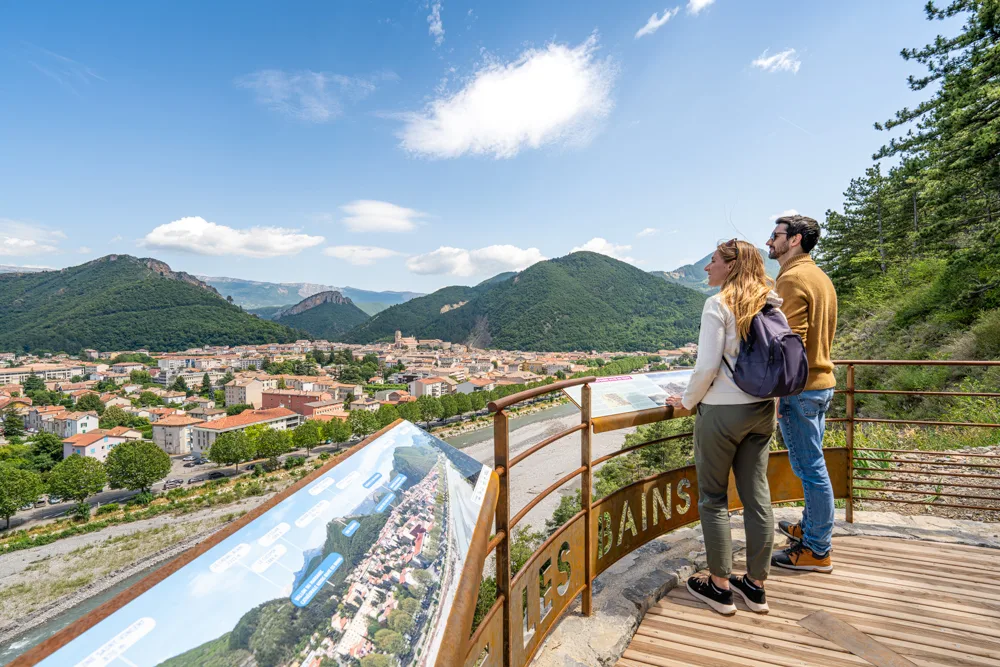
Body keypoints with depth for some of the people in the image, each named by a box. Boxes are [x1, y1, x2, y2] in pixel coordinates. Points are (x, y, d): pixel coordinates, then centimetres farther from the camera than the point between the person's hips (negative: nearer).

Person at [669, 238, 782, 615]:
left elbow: (707, 366, -18)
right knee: (757, 496, 14)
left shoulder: (719, 305, -14)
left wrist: (688, 400, -2)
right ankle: (756, 585, 28)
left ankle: (720, 586, 20)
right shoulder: (771, 306, 7)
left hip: (722, 411, -7)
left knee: (713, 498, 8)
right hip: (763, 410, 7)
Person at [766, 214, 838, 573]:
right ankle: (811, 527, 38)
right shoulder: (820, 276, 15)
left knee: (810, 468, 1)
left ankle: (817, 551, 15)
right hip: (822, 382, 10)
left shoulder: (792, 279, -16)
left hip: (800, 388, -10)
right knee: (812, 465, 21)